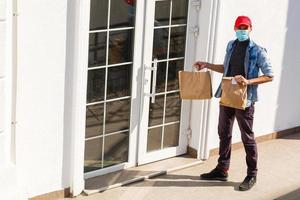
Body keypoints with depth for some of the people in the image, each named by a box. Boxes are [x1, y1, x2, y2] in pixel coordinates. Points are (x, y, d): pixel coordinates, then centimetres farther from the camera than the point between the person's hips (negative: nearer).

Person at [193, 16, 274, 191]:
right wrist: (207, 65, 12)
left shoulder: (257, 51, -10)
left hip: (245, 99, -7)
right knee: (224, 134, 15)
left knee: (247, 137, 2)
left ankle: (252, 175, 15)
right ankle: (222, 170, 28)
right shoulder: (231, 46, 9)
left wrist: (249, 81, -23)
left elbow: (269, 76, -11)